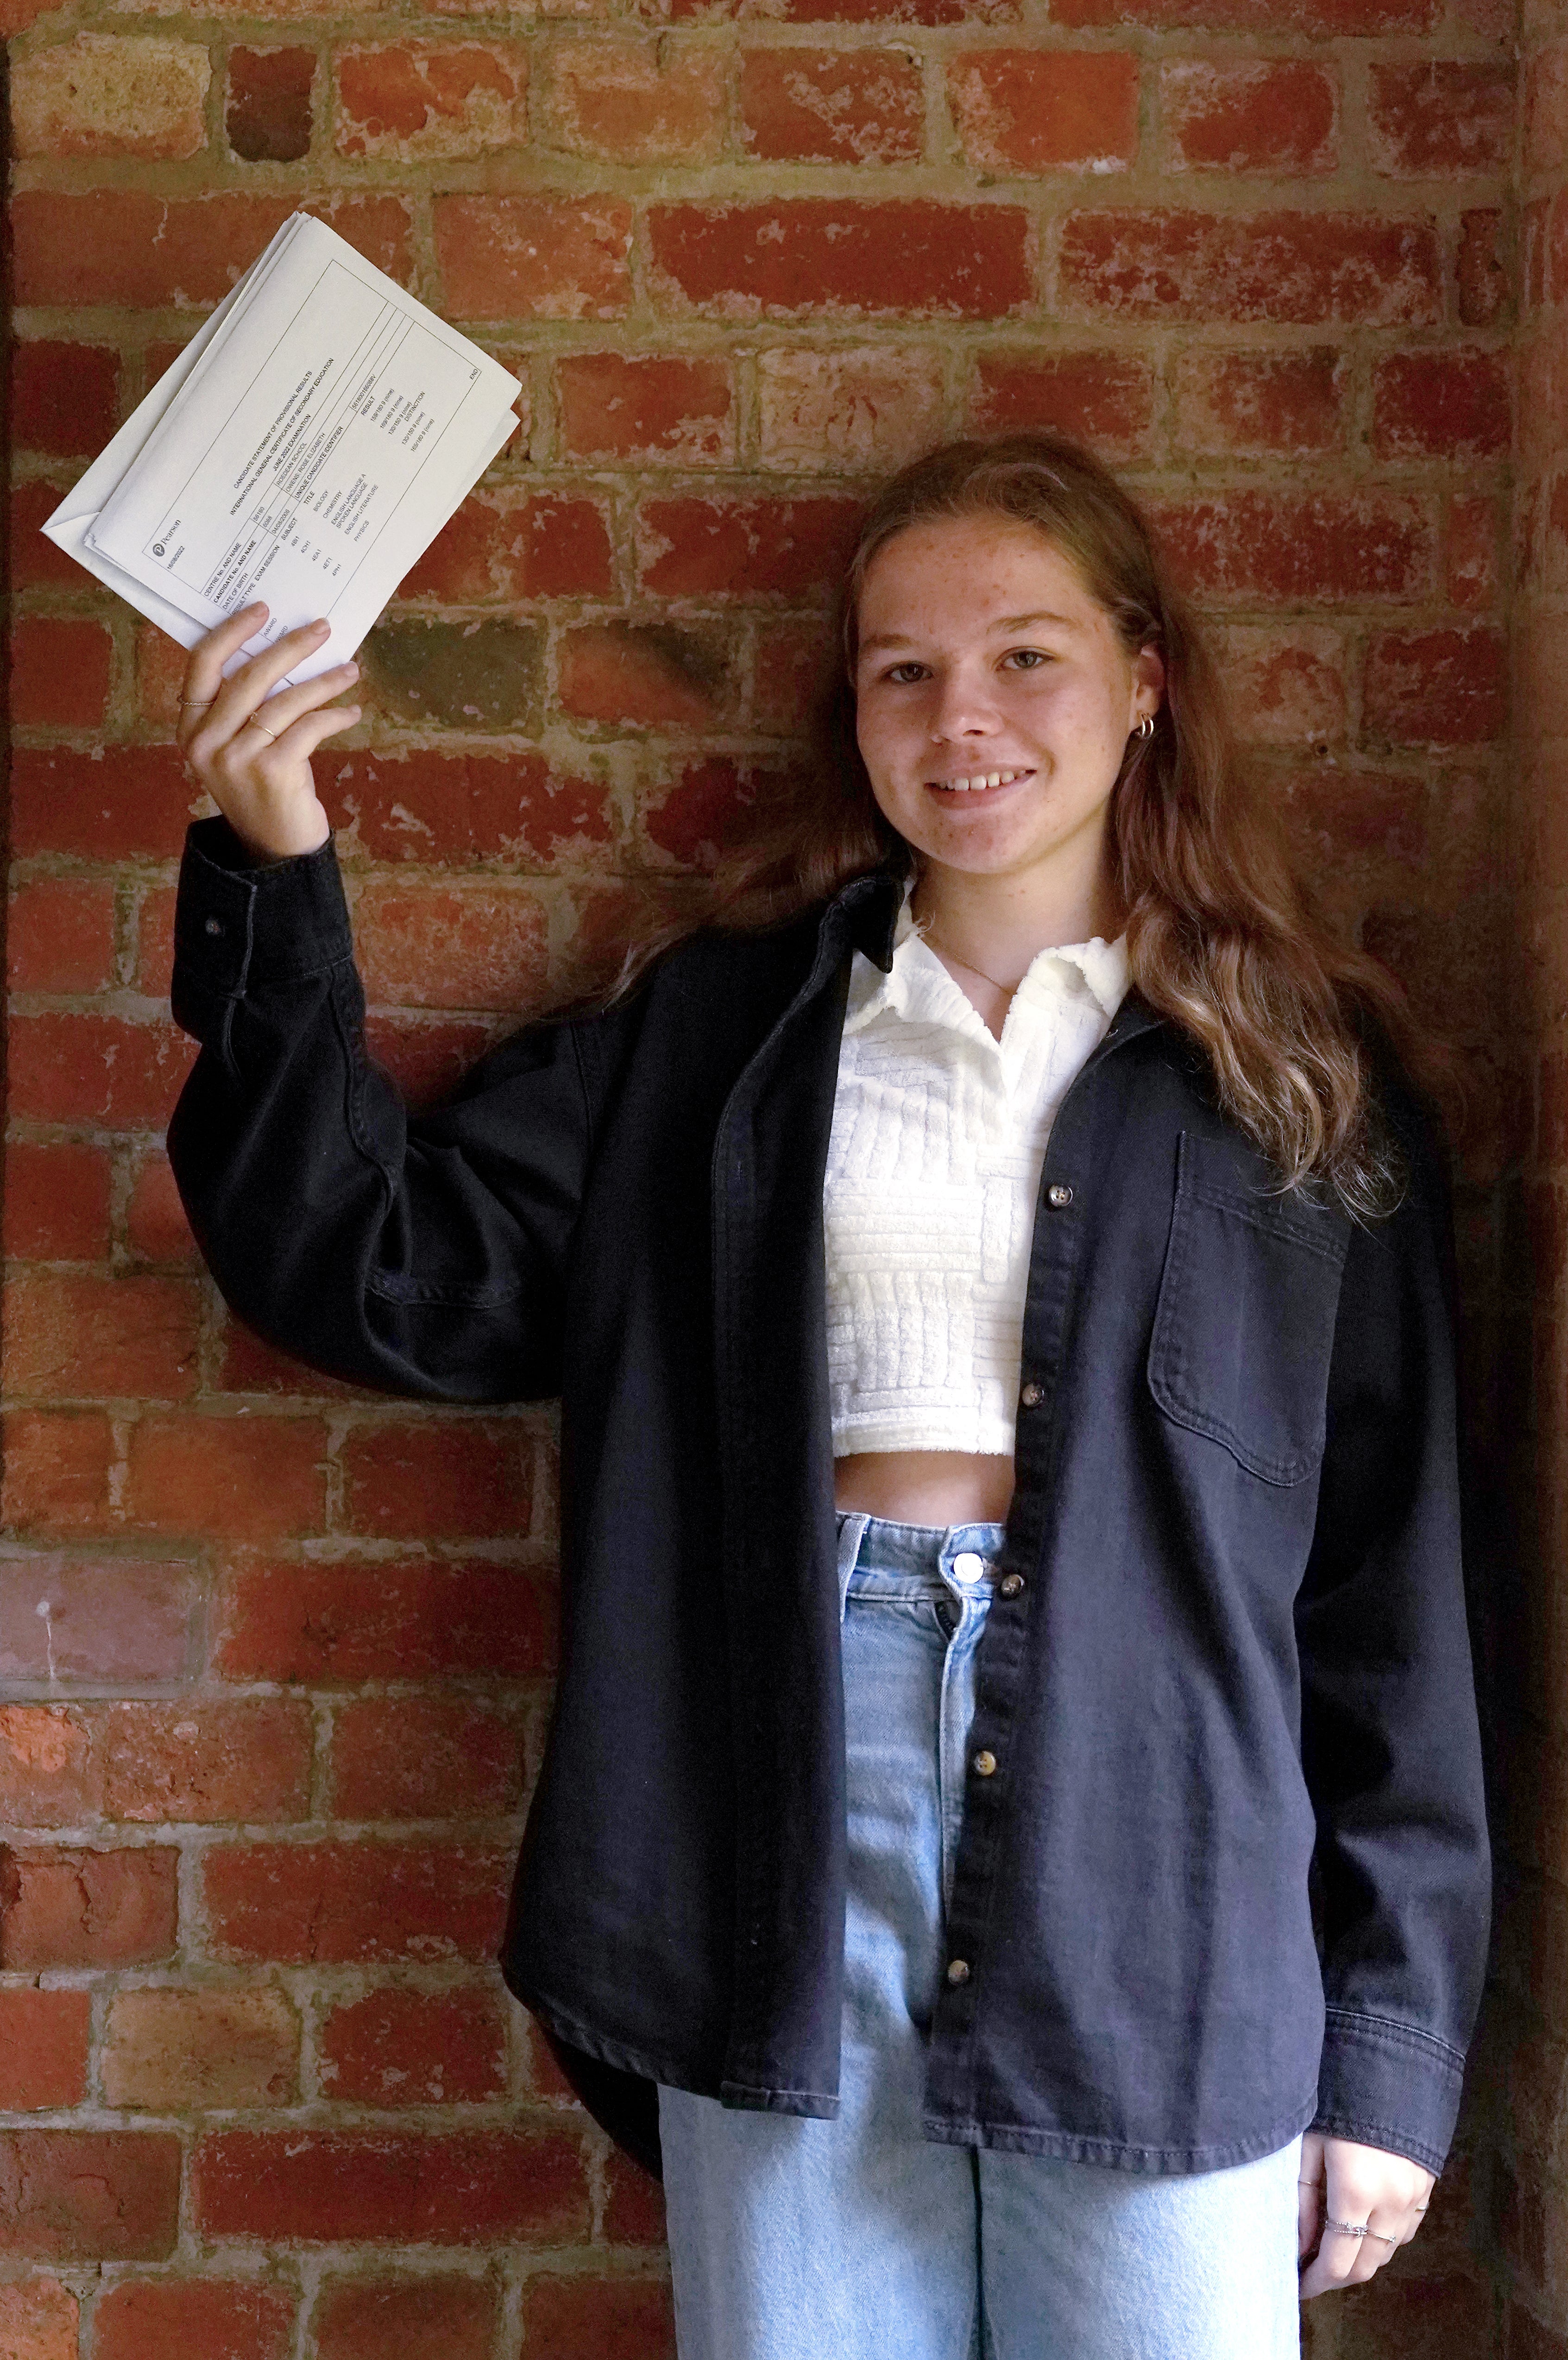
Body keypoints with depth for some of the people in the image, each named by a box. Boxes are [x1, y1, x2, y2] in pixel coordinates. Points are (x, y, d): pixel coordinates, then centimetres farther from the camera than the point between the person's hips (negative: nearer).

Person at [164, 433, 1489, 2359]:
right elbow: (383, 1275, 6)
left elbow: (1395, 1585, 6)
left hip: (1158, 1883, 0)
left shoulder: (1303, 1091, 8)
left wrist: (1392, 2042, 3)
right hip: (789, 1852, 1)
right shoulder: (712, 1029, 12)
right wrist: (274, 880, -4)